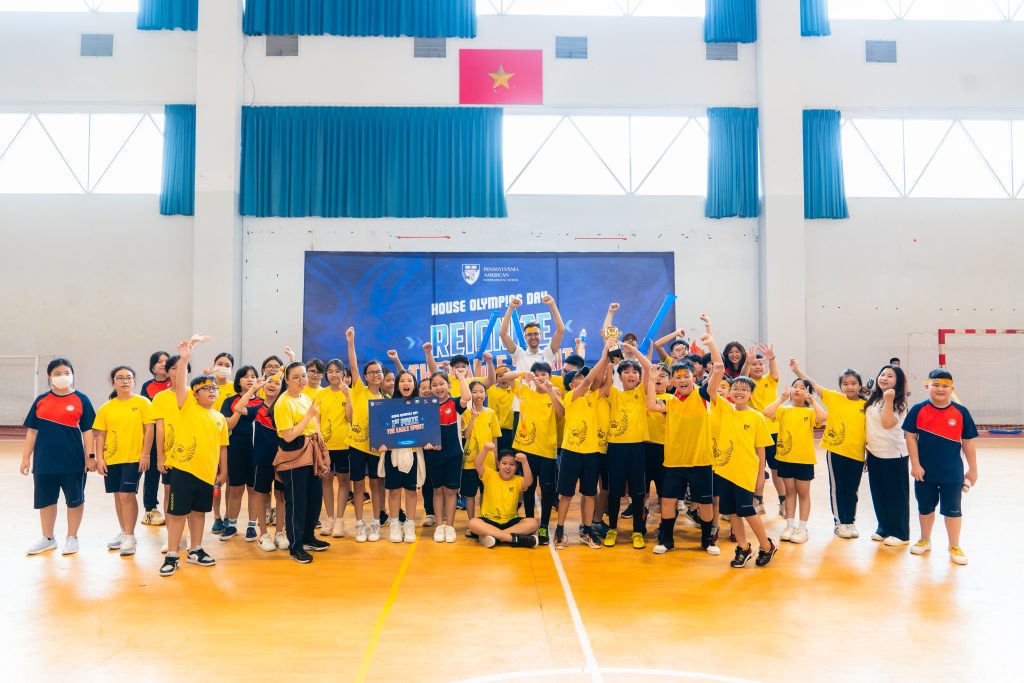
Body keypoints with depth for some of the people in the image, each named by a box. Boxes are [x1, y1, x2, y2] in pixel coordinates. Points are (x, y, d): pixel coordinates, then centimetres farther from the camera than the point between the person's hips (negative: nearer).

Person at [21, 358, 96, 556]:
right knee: (45, 501, 14)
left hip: (73, 462, -3)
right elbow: (32, 430, 7)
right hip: (44, 462, 3)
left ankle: (72, 538, 23)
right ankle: (48, 538, 30)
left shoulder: (81, 400, -3)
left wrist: (90, 456, -6)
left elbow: (87, 430, -2)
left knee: (74, 500, 8)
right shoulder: (41, 400, 4)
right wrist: (26, 457, 5)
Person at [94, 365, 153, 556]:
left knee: (127, 495, -7)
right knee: (118, 495, 13)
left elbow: (149, 429, -5)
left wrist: (145, 454, -10)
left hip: (134, 457, -4)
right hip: (112, 458, 4)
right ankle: (123, 531, 29)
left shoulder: (142, 403, -3)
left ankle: (130, 537, 3)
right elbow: (100, 435, 7)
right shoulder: (106, 408, 6)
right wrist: (99, 458, -1)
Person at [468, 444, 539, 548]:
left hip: (511, 521, 1)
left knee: (533, 523, -24)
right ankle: (514, 538, -34)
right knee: (473, 523, -32)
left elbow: (529, 482, -22)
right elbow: (477, 464, -18)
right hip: (489, 520, -1)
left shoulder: (518, 481, 1)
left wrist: (525, 462, -37)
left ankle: (494, 536, -31)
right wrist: (485, 449, -36)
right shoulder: (490, 475, 0)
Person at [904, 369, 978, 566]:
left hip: (952, 473, -1)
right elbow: (911, 437, -4)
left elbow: (968, 442, 1)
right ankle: (925, 541, 35)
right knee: (925, 507, 17)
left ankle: (955, 547, 24)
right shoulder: (918, 410, -7)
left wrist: (972, 469, 4)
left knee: (952, 510, 9)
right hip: (925, 471, 1)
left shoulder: (961, 412, -6)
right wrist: (915, 465, -8)